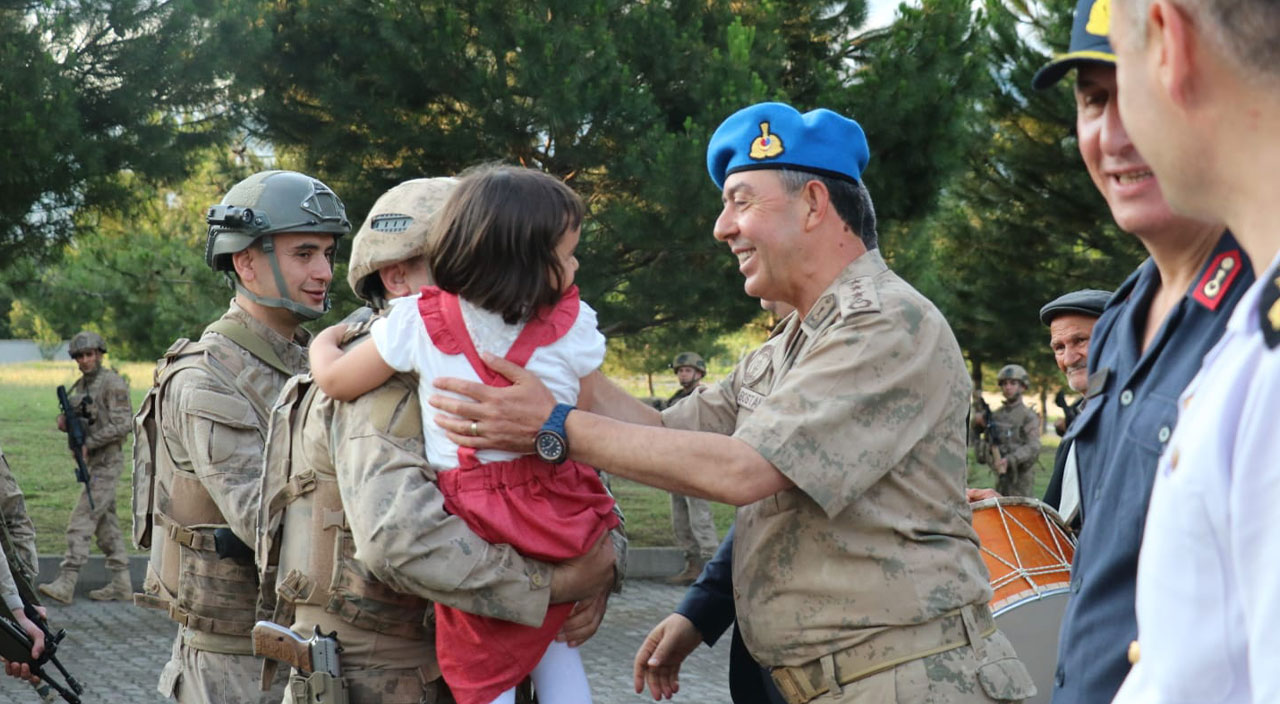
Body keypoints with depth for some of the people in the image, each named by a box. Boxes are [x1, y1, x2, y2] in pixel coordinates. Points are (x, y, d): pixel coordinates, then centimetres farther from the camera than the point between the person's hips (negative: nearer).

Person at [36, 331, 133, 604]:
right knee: (106, 523, 10)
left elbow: (122, 424, -19)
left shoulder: (112, 383, -12)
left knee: (82, 520, -13)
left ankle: (66, 584, -15)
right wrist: (65, 423, -3)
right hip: (92, 462, 9)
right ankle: (121, 583, 14)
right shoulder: (81, 386, 13)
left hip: (107, 462, -9)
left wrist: (88, 443, -20)